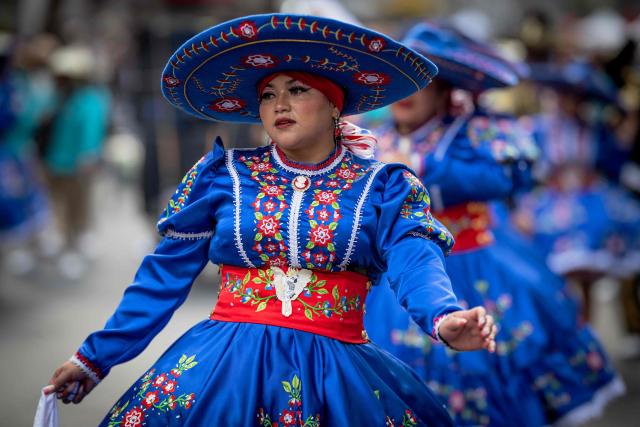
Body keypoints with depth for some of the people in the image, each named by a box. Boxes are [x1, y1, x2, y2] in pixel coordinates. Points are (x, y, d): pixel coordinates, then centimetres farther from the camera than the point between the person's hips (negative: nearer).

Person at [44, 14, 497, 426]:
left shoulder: (383, 187, 4)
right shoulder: (223, 175, 7)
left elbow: (415, 260, -13)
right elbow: (167, 274, 9)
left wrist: (444, 318, -36)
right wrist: (95, 357, 5)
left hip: (336, 374, -1)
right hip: (222, 367, 1)